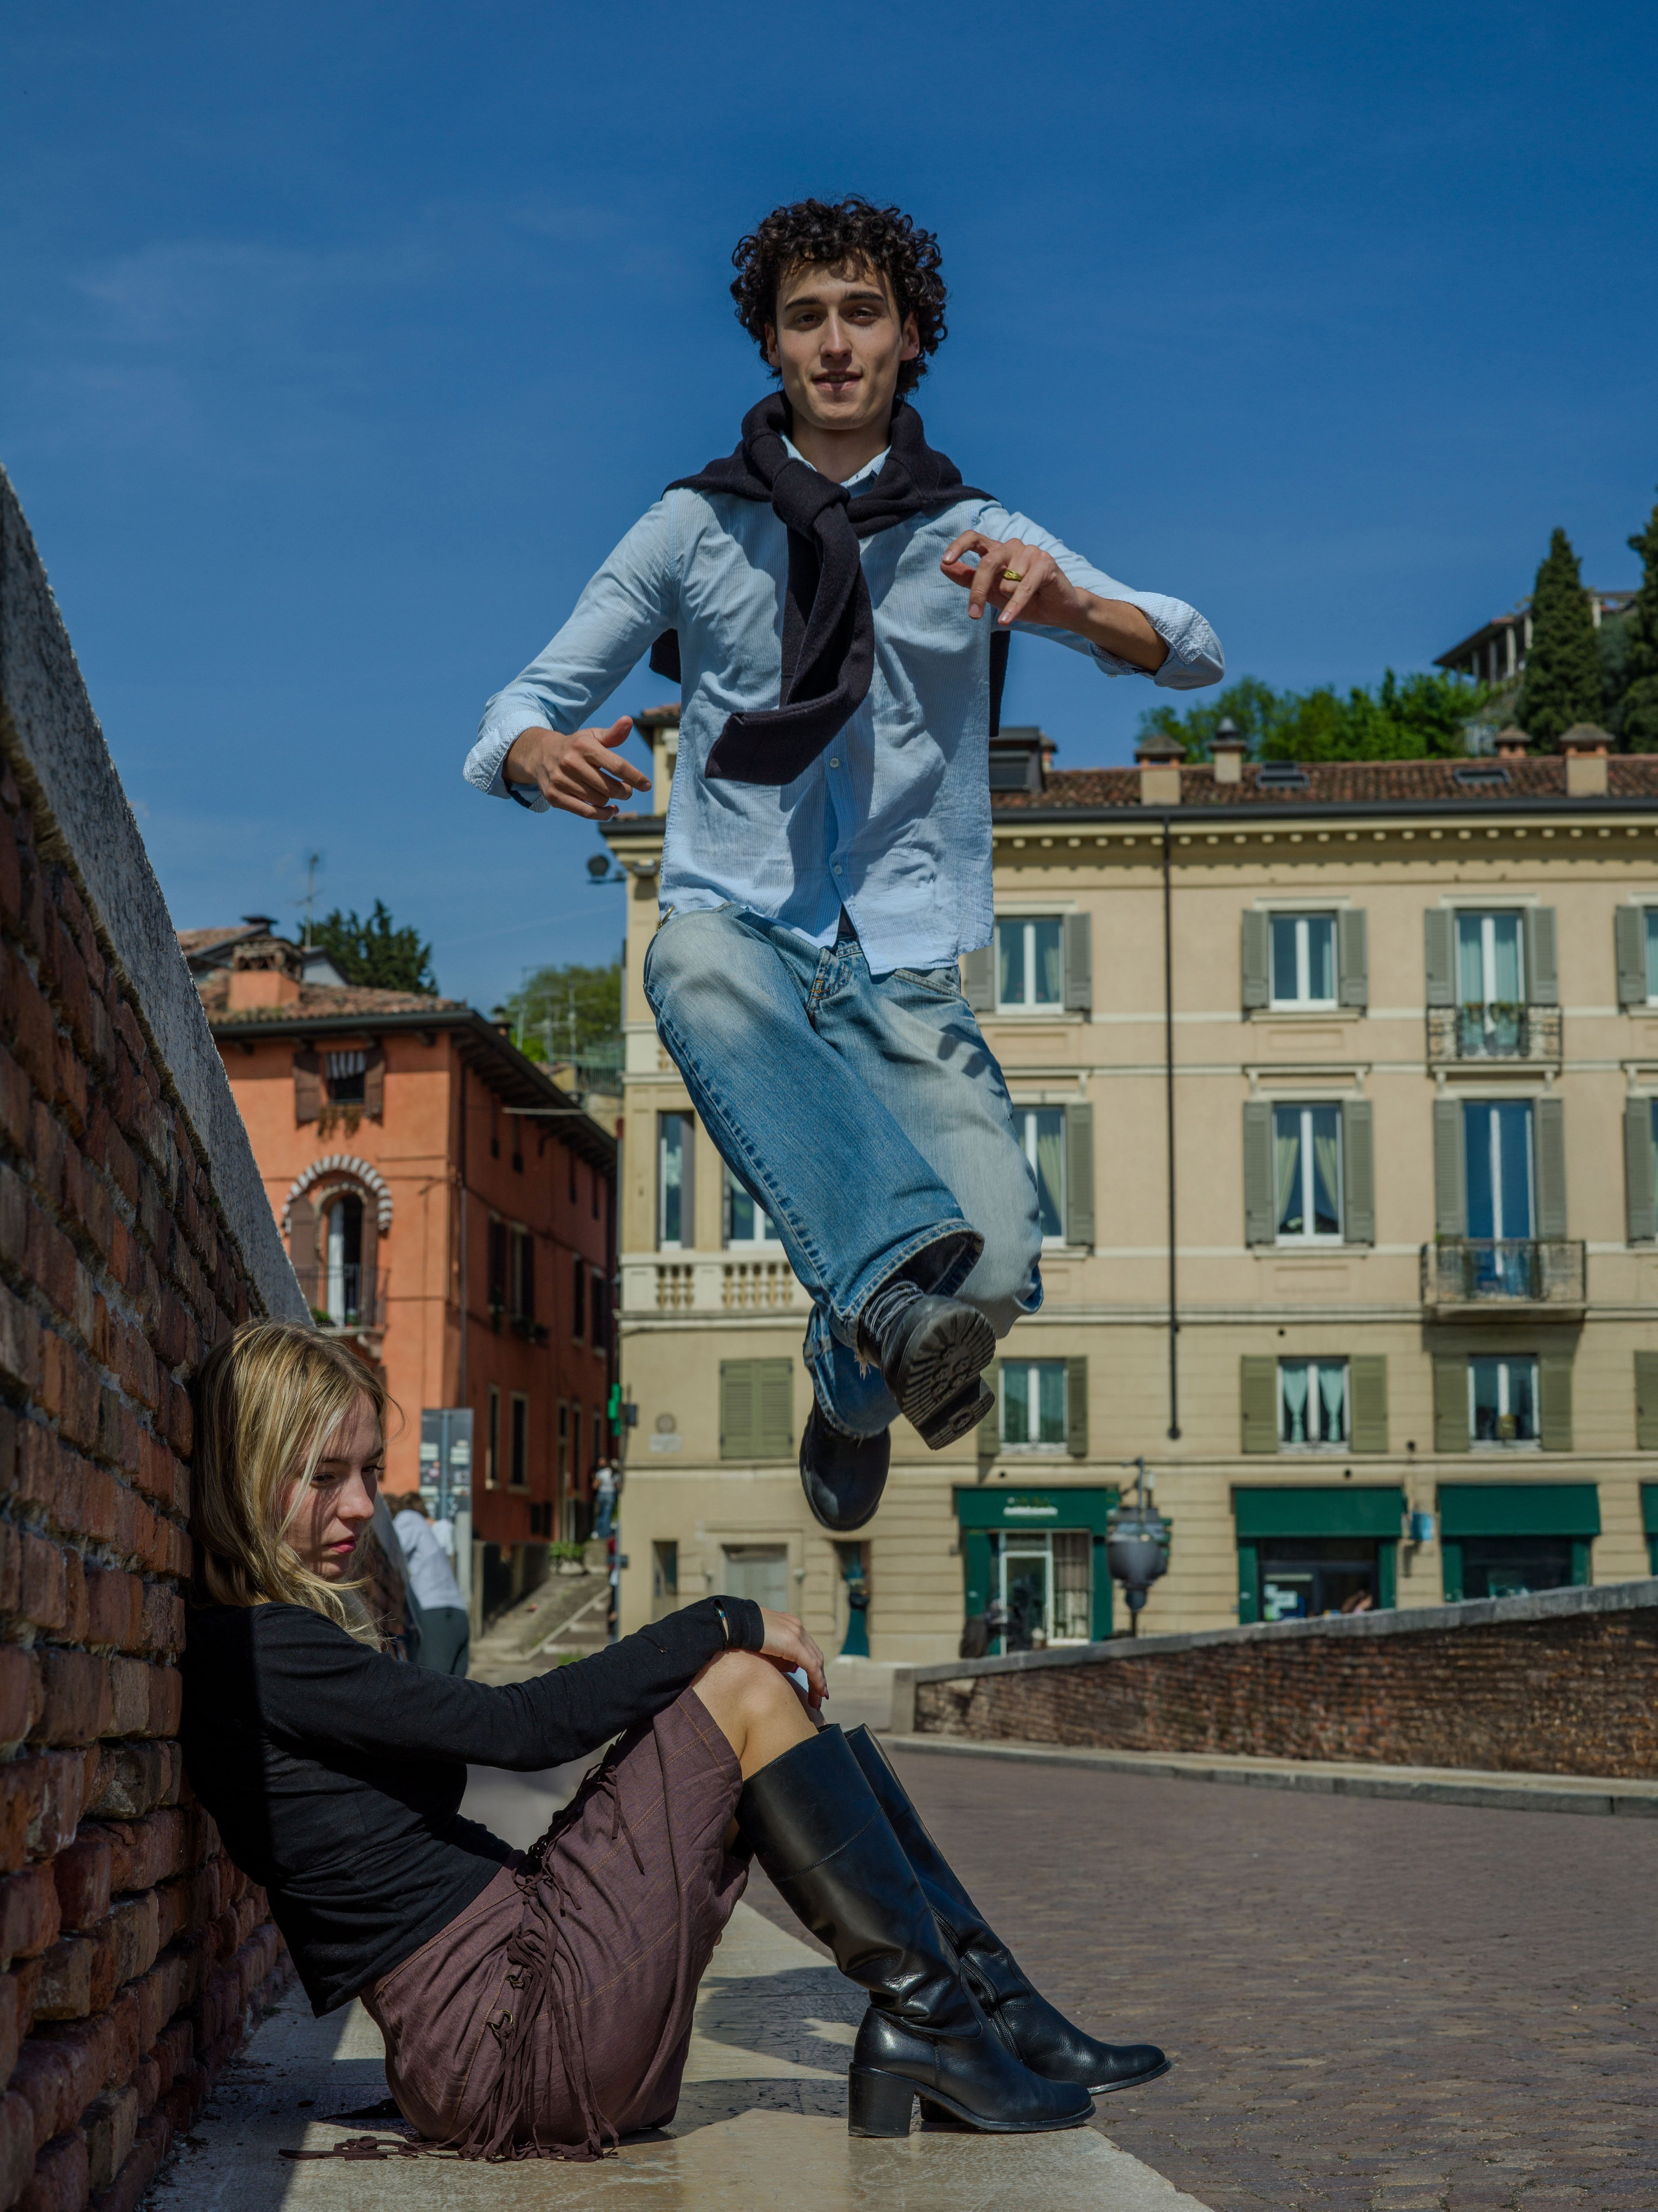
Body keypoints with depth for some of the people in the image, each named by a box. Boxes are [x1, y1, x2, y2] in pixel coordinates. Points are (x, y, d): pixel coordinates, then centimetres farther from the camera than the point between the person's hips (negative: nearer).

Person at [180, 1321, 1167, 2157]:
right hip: (509, 2033, -10)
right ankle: (931, 2019, -5)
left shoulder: (297, 1640, 19)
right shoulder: (262, 1653, -14)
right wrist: (724, 1625, -9)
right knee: (743, 1690, -11)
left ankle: (1004, 2013, 3)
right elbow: (522, 1726, -19)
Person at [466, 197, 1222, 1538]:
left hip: (903, 965, 0)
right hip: (737, 925, 0)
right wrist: (540, 751, -17)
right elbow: (526, 706, 10)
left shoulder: (974, 539, 10)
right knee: (703, 970, -39)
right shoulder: (696, 527, 11)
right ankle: (897, 1290, -58)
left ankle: (858, 1379, 16)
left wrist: (1067, 602, -23)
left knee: (1002, 1261, -21)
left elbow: (1194, 655, 0)